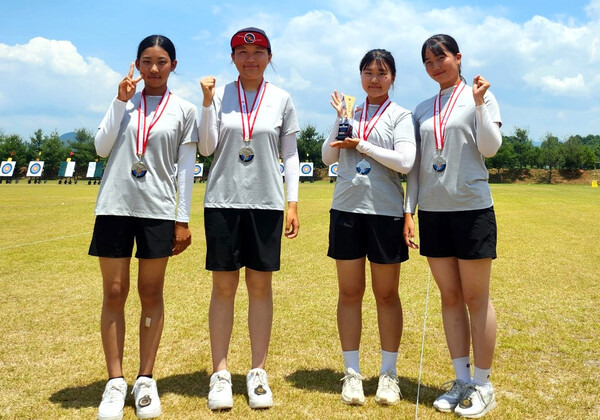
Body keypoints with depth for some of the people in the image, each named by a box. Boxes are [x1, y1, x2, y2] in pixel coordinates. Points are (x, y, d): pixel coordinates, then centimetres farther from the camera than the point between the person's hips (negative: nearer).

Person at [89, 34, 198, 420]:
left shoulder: (184, 110, 6)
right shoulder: (124, 100, 12)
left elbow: (186, 169, 4)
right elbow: (102, 148, 2)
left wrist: (183, 219, -1)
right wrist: (121, 101, -3)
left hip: (158, 211, -1)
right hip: (115, 206, 2)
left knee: (151, 294, 3)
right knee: (114, 294, 2)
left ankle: (146, 380, 13)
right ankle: (115, 381, 10)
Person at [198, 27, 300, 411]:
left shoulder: (281, 99, 7)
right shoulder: (220, 95, 6)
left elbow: (290, 154, 7)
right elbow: (207, 148, -1)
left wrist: (293, 201, 1)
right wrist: (207, 102, -9)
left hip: (266, 203, 0)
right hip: (223, 200, 0)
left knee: (261, 285, 4)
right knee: (223, 286, 2)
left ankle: (258, 372, 14)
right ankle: (220, 373, 12)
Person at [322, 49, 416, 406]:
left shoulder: (400, 115, 3)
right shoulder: (350, 113, 13)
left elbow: (405, 162, -12)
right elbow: (328, 158, 5)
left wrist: (361, 144, -9)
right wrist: (340, 119, -3)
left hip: (386, 212, -3)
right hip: (346, 209, 3)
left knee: (386, 295, 5)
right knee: (350, 293, 5)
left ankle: (389, 374, 17)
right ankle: (352, 373, 15)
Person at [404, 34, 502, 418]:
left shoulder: (480, 95, 3)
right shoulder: (422, 110, 15)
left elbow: (490, 148, -9)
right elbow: (416, 165, 14)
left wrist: (480, 102, -17)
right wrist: (409, 211, 8)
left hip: (472, 208, -4)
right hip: (433, 211, 5)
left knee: (476, 297, 0)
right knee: (450, 297, 8)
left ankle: (482, 384, 12)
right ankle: (462, 380, 18)